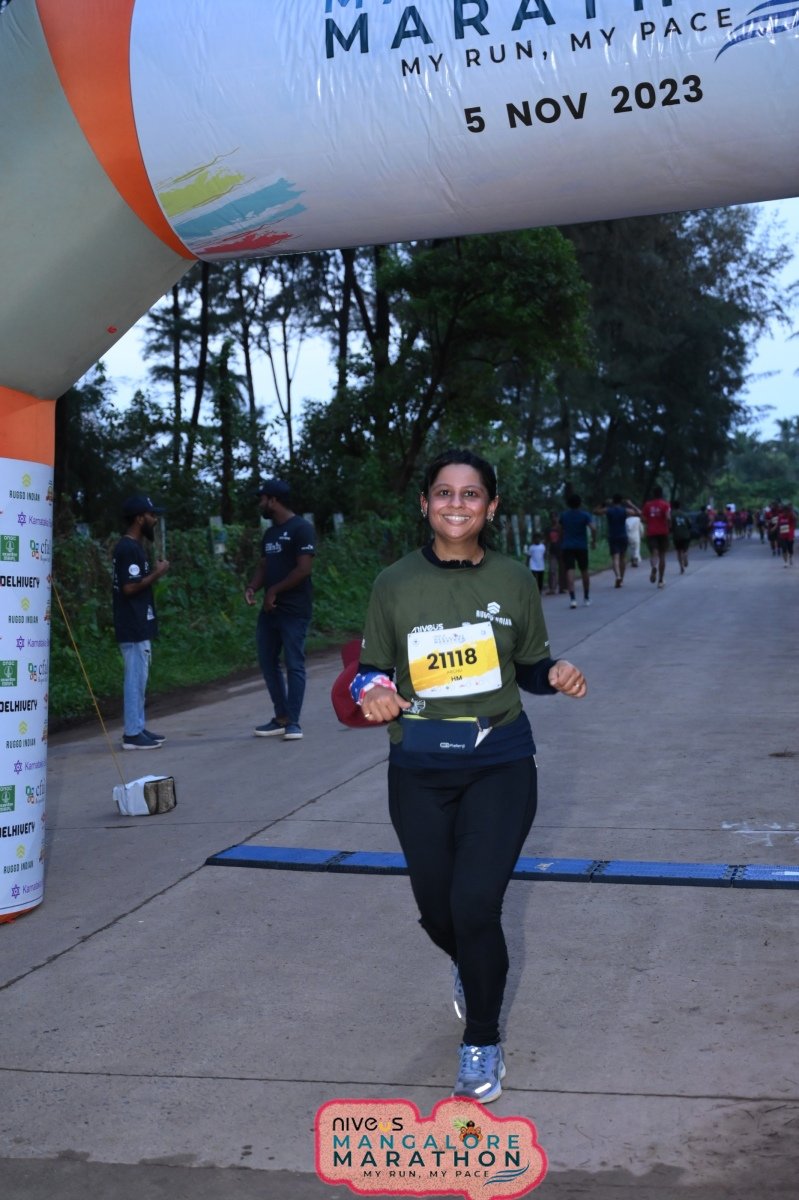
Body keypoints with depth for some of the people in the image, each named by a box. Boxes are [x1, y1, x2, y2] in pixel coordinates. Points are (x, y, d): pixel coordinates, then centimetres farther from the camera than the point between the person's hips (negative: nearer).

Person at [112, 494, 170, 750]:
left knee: (138, 677, 14)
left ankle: (136, 727, 20)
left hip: (139, 625, 10)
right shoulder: (129, 548, -16)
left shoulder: (134, 546, 15)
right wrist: (158, 573, -14)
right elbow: (130, 587, -22)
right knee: (136, 677, -6)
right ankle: (132, 733, -2)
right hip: (133, 627, -10)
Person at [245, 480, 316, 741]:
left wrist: (274, 591, -13)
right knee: (268, 662, 9)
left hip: (294, 610, -9)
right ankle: (281, 718, 18)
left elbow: (304, 568, -16)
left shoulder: (301, 528, -10)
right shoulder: (269, 534, 16)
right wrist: (252, 587, -1)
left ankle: (293, 722, 0)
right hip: (269, 609, 9)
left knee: (293, 665, -4)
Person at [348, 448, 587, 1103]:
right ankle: (470, 966, 51)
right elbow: (371, 669, 5)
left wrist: (557, 675, -12)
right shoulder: (395, 584, -2)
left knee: (475, 905, -12)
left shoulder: (514, 580, -1)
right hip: (421, 772, 2)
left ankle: (482, 1042, 15)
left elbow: (530, 667, 9)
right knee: (437, 910, 12)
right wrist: (375, 692, -17)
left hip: (499, 763, -1)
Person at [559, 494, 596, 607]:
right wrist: (594, 541, -4)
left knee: (570, 571, -8)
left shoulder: (563, 516, 4)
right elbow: (593, 528, -17)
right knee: (584, 571, 15)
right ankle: (586, 598, 25)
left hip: (567, 546, 0)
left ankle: (572, 598, -24)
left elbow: (561, 529, 15)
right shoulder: (585, 515, -4)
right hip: (582, 546, 0)